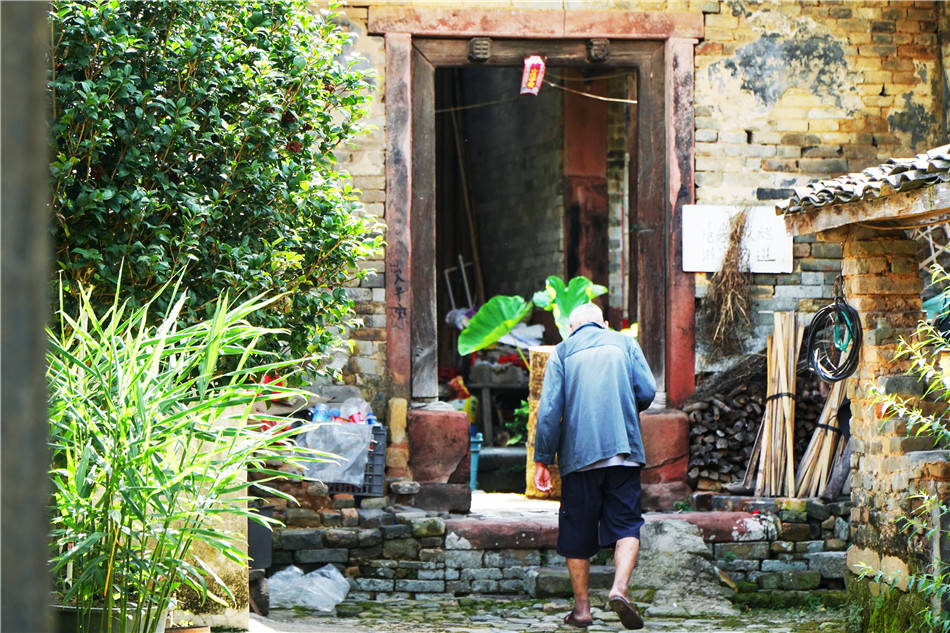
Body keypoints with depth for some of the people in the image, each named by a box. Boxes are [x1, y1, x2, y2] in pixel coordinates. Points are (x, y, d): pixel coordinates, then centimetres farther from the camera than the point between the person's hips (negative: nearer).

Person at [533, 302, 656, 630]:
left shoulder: (563, 351, 9)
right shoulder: (624, 343, 12)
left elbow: (549, 408, 0)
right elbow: (647, 391, 3)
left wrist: (542, 459, 3)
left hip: (579, 453, 0)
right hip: (623, 450, 0)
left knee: (577, 530, 8)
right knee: (626, 523, 0)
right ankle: (619, 588, -24)